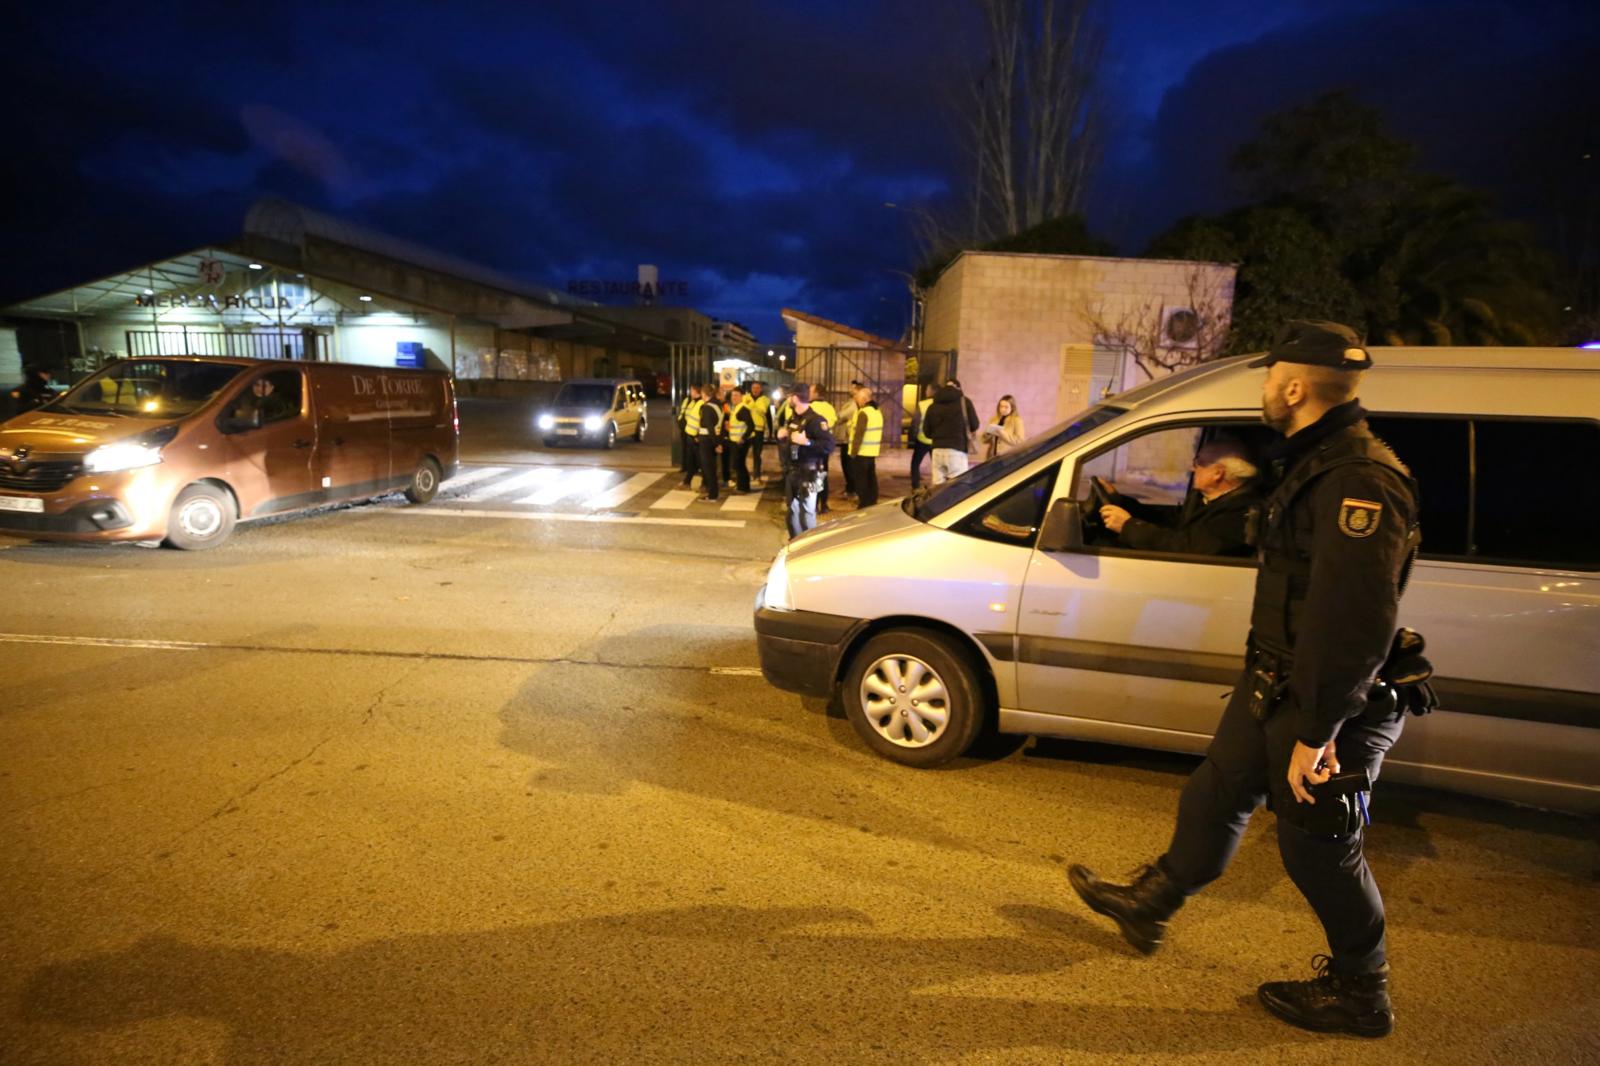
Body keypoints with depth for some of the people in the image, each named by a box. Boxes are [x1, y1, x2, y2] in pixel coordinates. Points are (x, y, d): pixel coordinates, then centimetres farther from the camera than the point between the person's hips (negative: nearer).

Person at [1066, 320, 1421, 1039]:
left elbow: (1356, 625, -31)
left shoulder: (1361, 481, -27)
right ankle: (1149, 905, 40)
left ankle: (1360, 994, 32)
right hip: (1275, 685, 10)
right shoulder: (1318, 463, 7)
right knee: (1216, 796, 21)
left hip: (1326, 705, -10)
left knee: (1316, 846, 8)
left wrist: (1316, 734, -26)